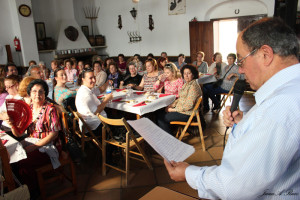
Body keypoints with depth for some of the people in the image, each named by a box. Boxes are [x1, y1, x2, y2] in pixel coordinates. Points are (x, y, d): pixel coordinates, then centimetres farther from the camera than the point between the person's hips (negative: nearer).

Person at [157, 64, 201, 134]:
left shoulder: (194, 86, -20)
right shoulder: (186, 84, 10)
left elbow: (188, 106, -24)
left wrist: (173, 110, -16)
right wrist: (171, 105, 0)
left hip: (187, 114, -9)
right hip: (180, 109, 9)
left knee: (161, 118, -10)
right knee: (160, 113, 2)